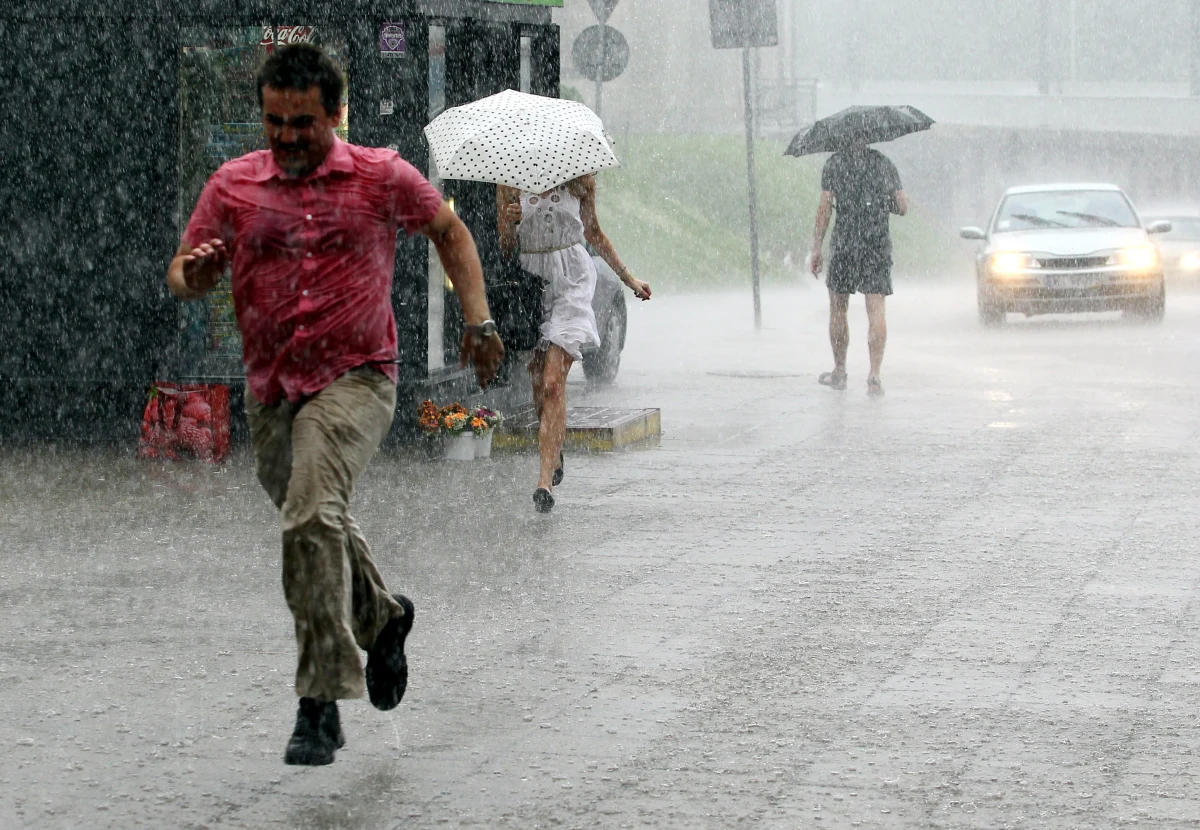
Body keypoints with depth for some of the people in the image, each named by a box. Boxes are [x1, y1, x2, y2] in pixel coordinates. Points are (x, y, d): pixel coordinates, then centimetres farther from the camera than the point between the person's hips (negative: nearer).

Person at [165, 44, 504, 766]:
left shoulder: (383, 176, 0)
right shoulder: (232, 185, 4)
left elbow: (449, 232, 15)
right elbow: (184, 272, 10)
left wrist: (480, 320, 5)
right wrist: (192, 276, -15)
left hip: (355, 377, -4)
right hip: (270, 389, 5)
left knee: (312, 517, -24)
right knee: (318, 524, 17)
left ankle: (322, 705, -22)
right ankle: (382, 616, 48)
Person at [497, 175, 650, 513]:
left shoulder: (578, 179, 5)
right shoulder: (510, 183, 5)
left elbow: (593, 231, 18)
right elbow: (505, 247, 8)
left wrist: (627, 277, 24)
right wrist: (509, 222, -14)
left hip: (570, 277, -2)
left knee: (553, 382, -14)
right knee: (537, 383, 4)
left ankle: (545, 479, -20)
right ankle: (553, 455, 30)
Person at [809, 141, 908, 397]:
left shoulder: (835, 163, 1)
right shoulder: (884, 163, 8)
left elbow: (824, 208, -4)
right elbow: (902, 207, 9)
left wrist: (816, 249, -2)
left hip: (844, 243, -2)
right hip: (879, 244, 2)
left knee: (838, 310, 13)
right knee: (876, 311, -3)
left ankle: (839, 372, 22)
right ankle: (874, 376, -13)